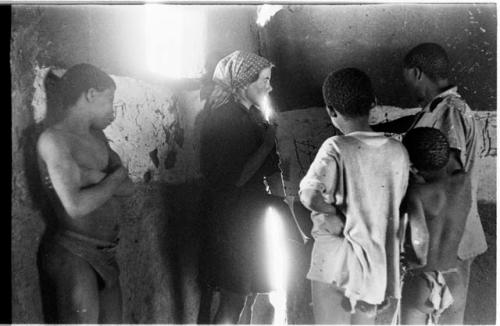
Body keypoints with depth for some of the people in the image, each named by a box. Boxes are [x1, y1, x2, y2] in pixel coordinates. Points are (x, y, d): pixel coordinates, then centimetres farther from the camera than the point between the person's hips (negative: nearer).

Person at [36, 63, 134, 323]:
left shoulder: (97, 136, 12)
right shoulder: (54, 139, -13)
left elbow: (128, 188, 3)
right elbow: (76, 206, -23)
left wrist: (93, 178, -13)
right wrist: (113, 178, -9)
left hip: (104, 253, 8)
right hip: (71, 254, -8)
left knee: (111, 321, 15)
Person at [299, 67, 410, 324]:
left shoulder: (337, 147, -17)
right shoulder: (398, 151, -1)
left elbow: (310, 196, -30)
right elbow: (396, 205, 7)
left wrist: (332, 213, -12)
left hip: (337, 262, -5)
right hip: (379, 262, 5)